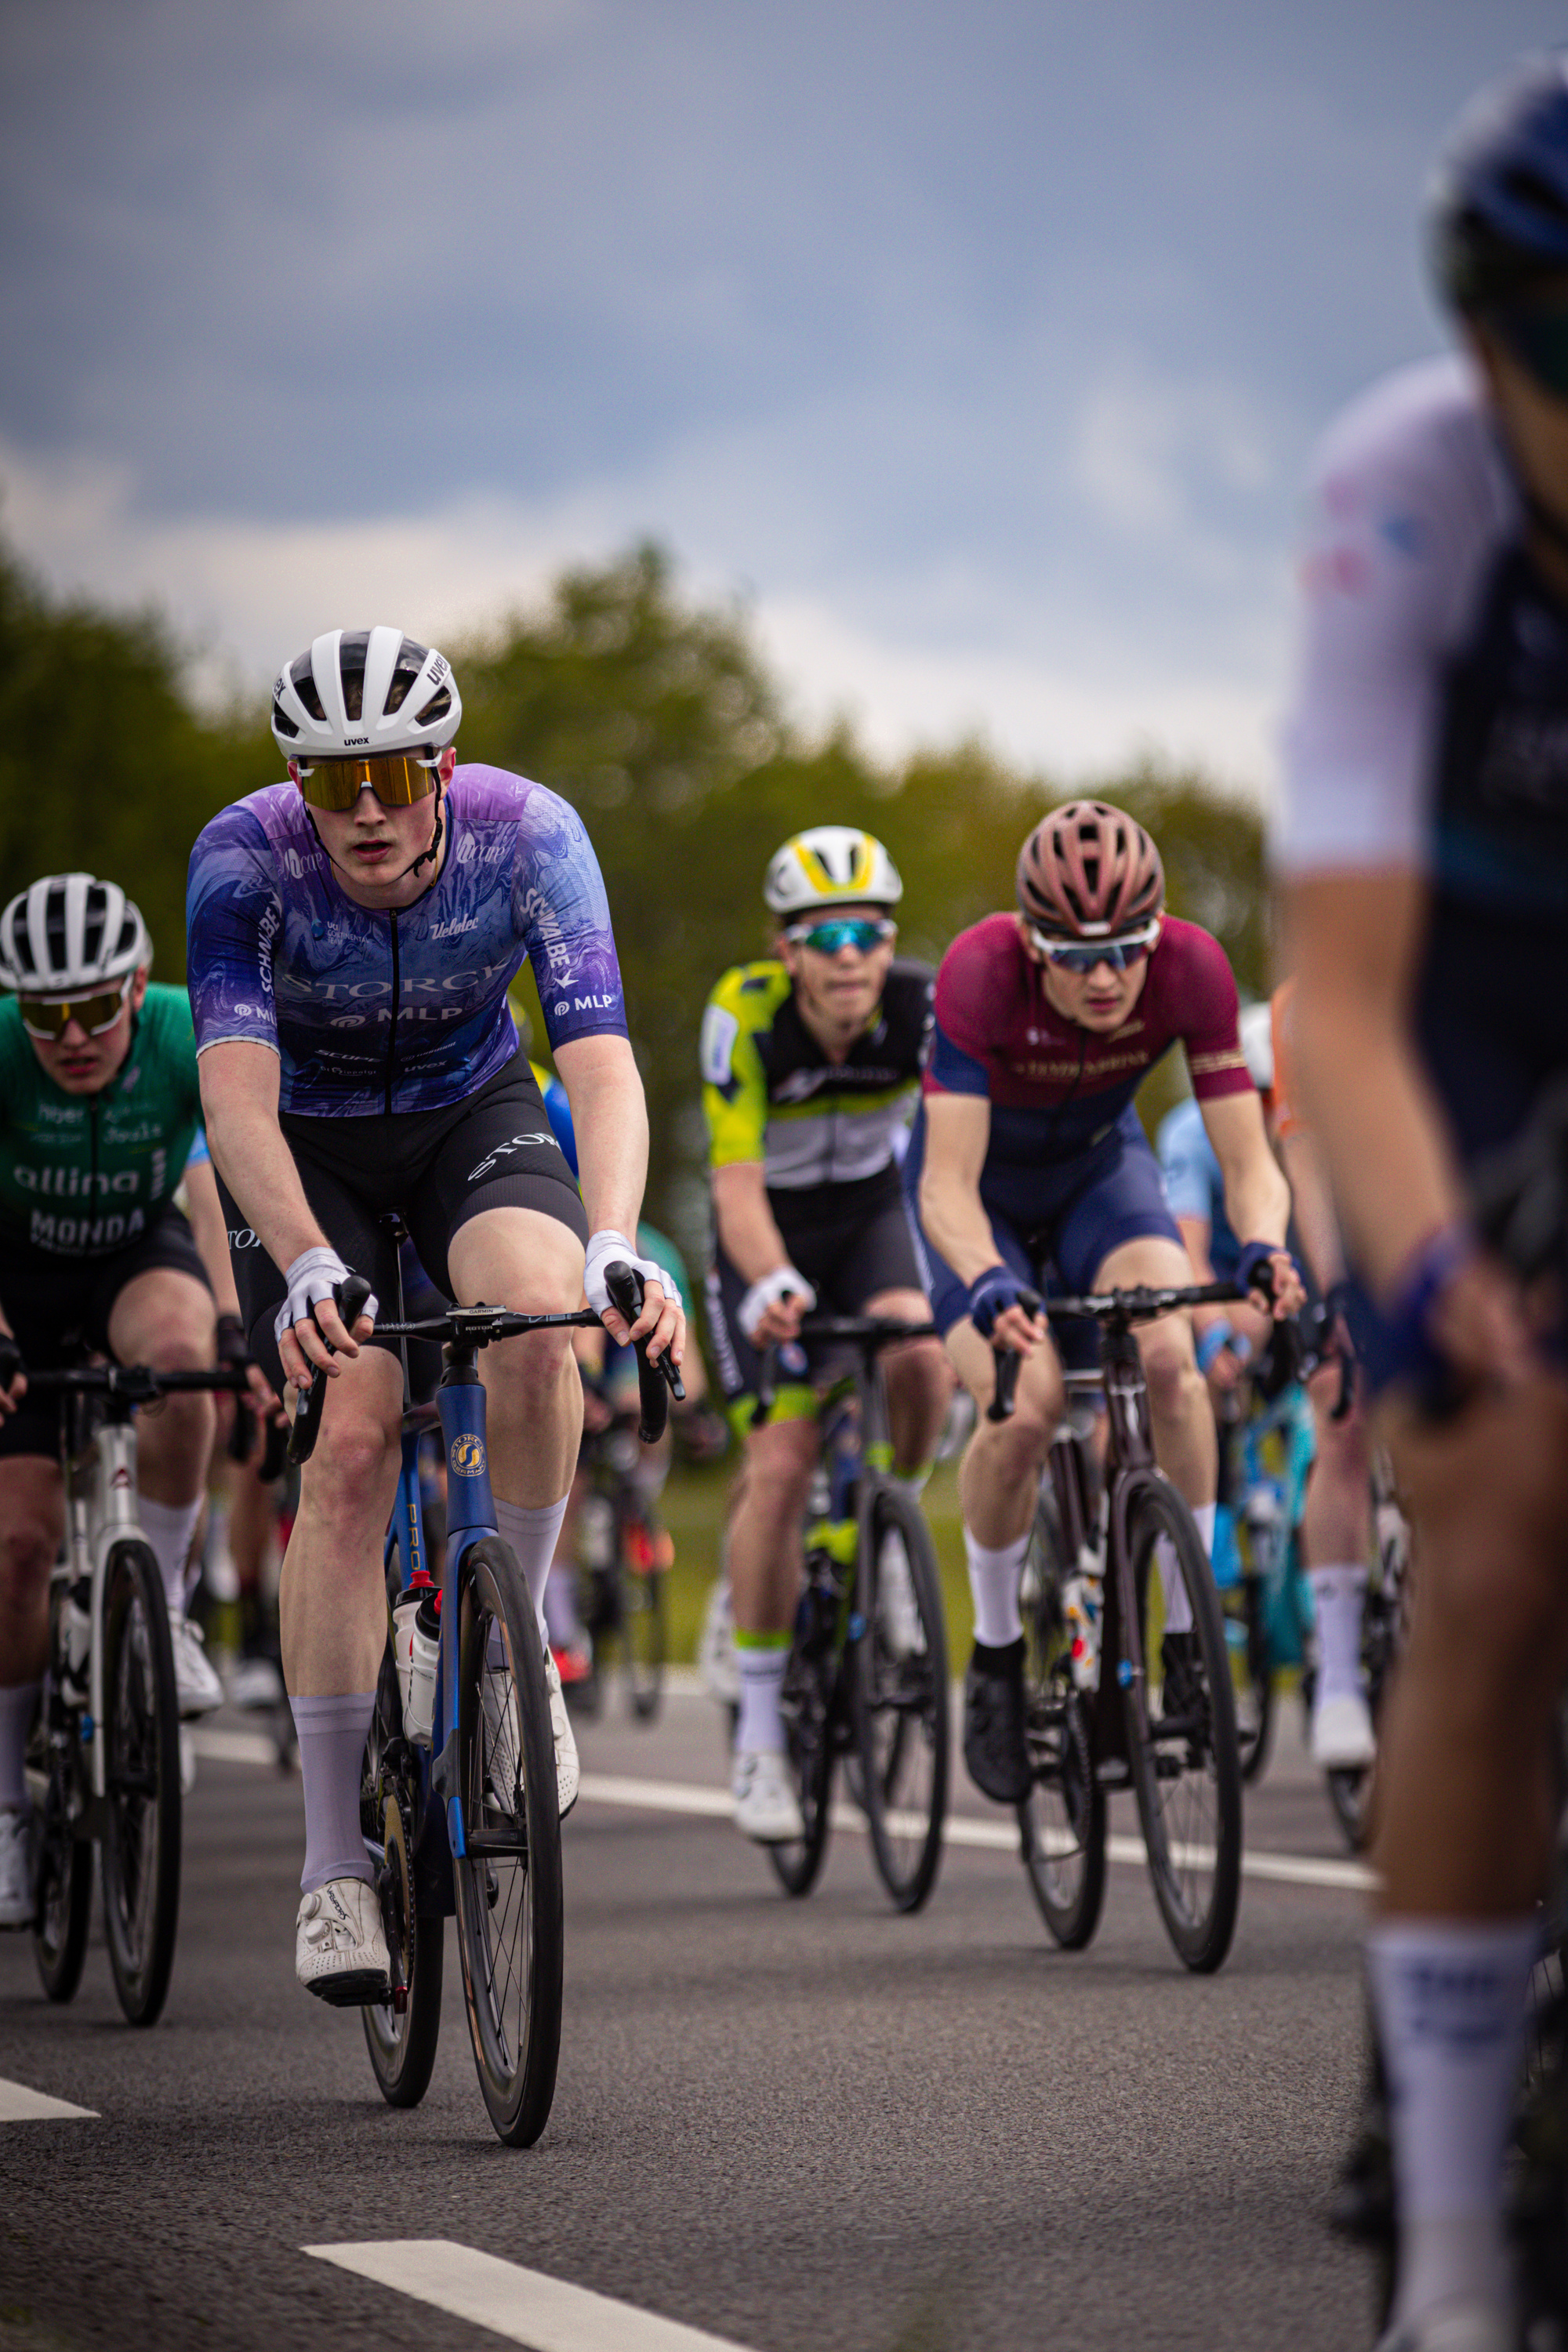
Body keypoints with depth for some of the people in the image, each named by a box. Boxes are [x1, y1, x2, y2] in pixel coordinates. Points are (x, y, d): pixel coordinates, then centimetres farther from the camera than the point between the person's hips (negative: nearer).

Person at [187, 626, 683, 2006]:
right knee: (351, 1439, -19)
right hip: (307, 1143, -1)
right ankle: (334, 1866, -13)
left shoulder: (527, 835, -27)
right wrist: (307, 1267, -55)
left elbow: (603, 1064, -36)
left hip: (473, 1107, 1)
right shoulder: (246, 859, -29)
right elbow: (236, 1094, -38)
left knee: (539, 1310, -32)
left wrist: (615, 1246, -53)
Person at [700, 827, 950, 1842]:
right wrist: (772, 1286, -53)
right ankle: (761, 1730, -3)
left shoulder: (923, 1007, -24)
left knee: (921, 1356, -30)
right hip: (771, 1234, -2)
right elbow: (738, 1183, -34)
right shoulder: (745, 1016, -28)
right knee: (781, 1462, -14)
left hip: (870, 1213, 2)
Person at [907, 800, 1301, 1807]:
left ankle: (1195, 1632, -12)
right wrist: (988, 1285, -58)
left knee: (1168, 1355, -27)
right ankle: (996, 1656, 1)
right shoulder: (982, 971, -36)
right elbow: (949, 1185, -39)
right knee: (1024, 1408, -24)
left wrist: (1264, 1246, -47)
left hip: (1100, 1165, 2)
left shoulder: (1191, 967, -29)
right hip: (984, 1182, -2)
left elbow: (1250, 1159, -26)